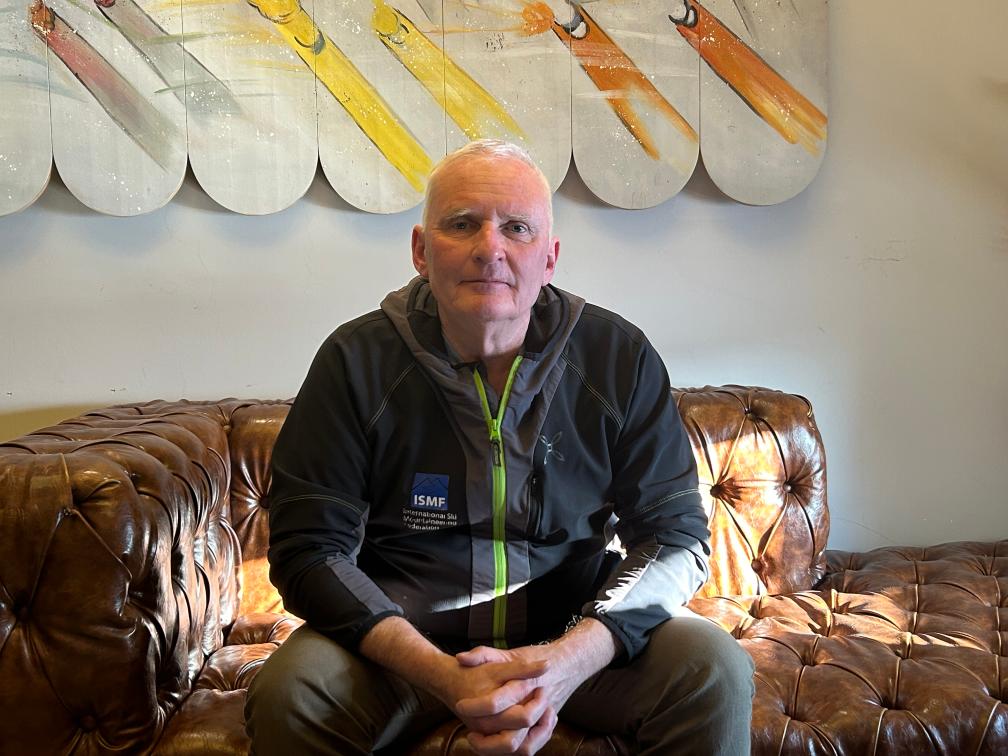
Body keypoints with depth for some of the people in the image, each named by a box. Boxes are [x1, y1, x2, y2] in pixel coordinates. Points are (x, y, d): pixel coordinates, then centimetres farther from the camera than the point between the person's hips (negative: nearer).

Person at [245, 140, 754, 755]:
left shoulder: (620, 358, -6)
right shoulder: (357, 362, -9)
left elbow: (675, 532, -5)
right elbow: (308, 550, -12)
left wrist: (571, 658, -24)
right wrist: (446, 678, -26)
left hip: (576, 635, 1)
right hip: (401, 637, -1)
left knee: (717, 670, -21)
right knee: (288, 692, -27)